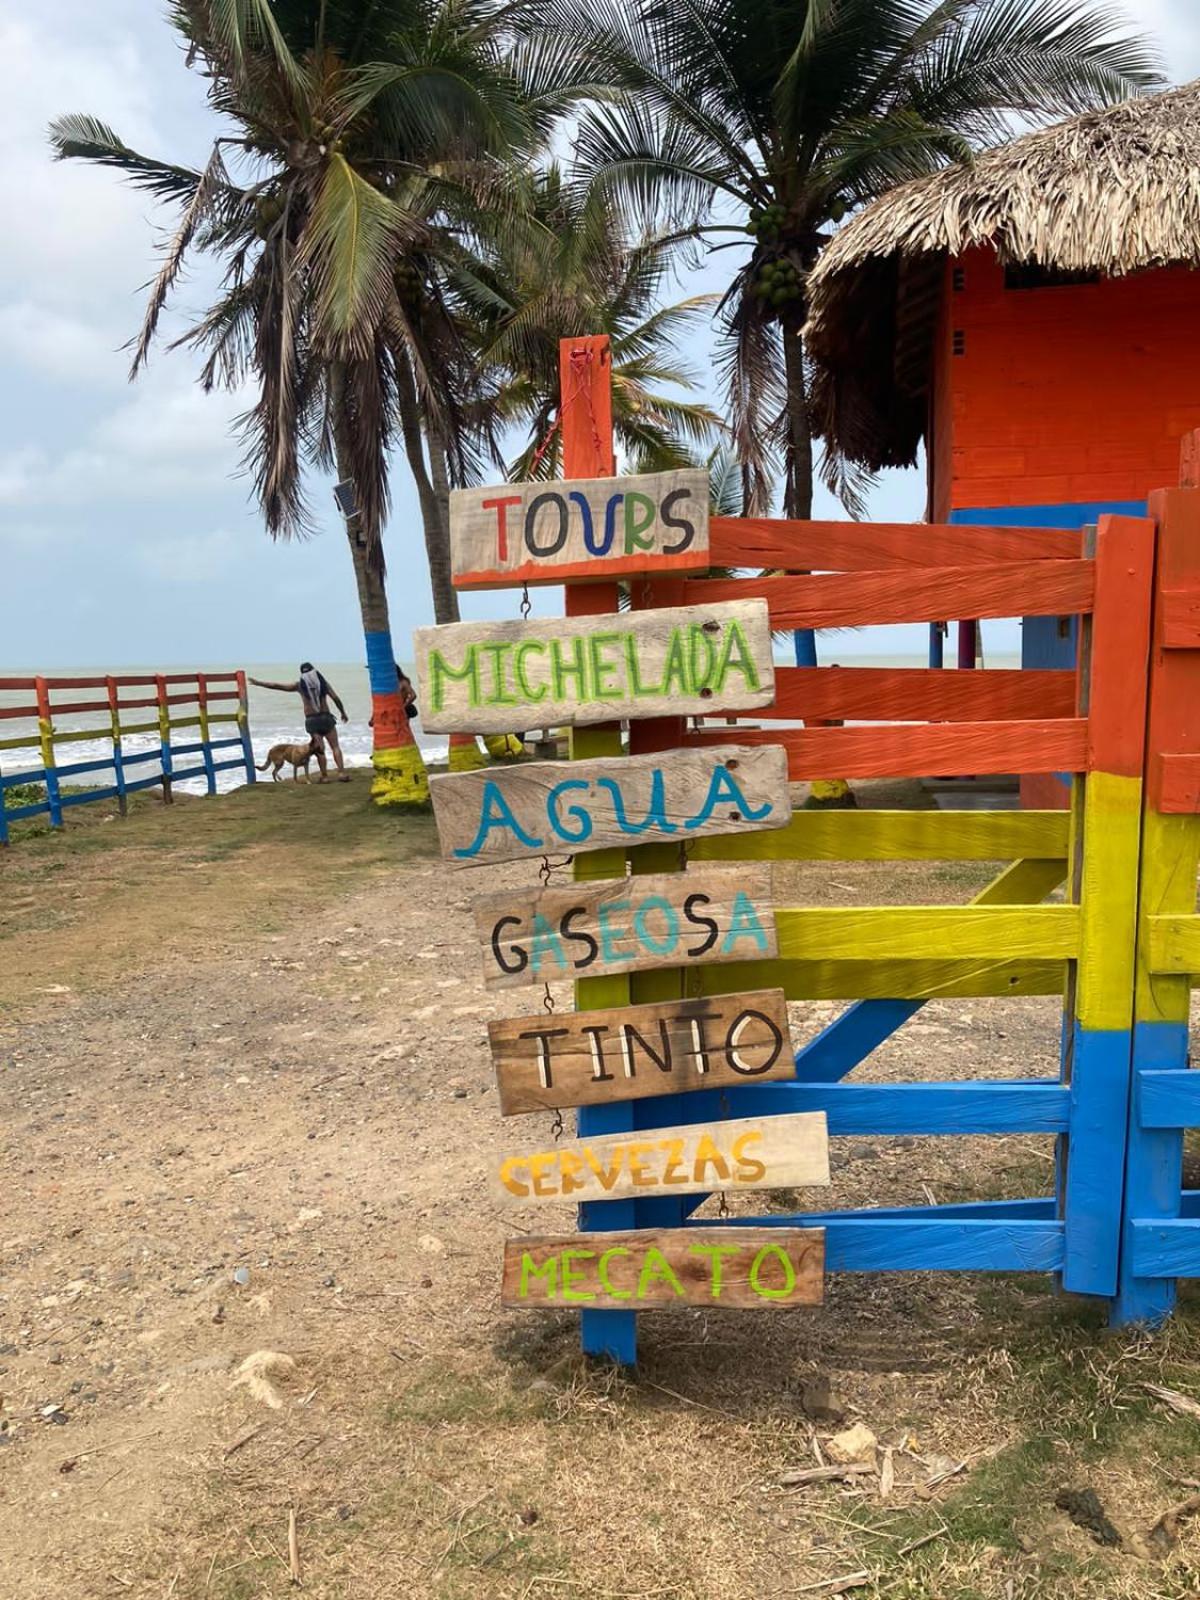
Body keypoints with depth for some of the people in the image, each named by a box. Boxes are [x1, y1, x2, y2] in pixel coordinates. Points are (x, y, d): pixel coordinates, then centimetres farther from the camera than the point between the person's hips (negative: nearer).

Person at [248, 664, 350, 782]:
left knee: (320, 749, 4)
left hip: (311, 720, 0)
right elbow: (336, 698, 0)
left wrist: (257, 682, 23)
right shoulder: (323, 681, 8)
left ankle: (324, 776, 1)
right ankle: (342, 772, -9)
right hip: (326, 717, 0)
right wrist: (343, 713, 10)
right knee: (335, 746, 1)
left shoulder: (299, 684, 9)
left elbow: (276, 686, 13)